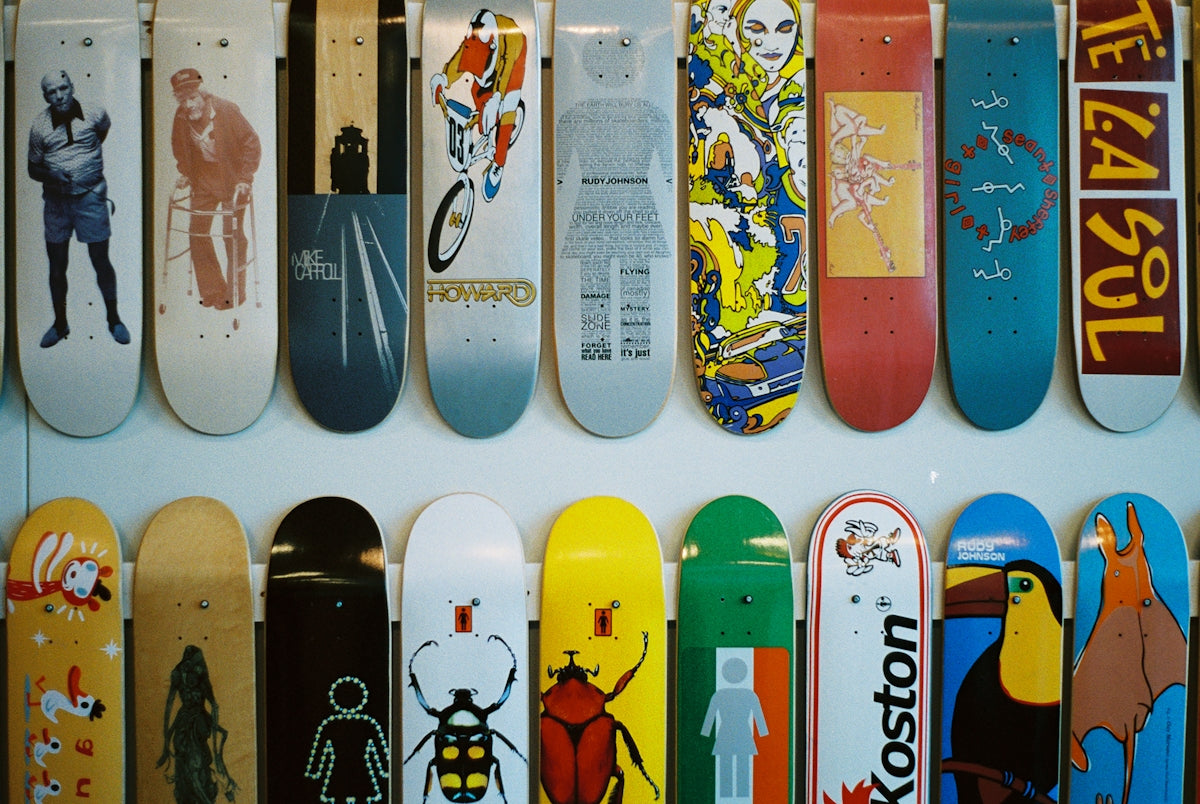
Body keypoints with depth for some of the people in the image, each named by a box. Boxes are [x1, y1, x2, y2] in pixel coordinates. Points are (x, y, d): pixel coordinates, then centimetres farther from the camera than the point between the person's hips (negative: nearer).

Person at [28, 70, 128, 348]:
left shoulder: (94, 114, -7)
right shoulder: (39, 126, -6)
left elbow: (105, 127, 19)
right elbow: (33, 168, 2)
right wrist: (50, 174, -19)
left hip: (91, 197, -1)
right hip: (56, 200, 1)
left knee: (101, 260, 3)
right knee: (57, 264, 8)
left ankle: (113, 319, 19)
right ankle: (60, 323, 22)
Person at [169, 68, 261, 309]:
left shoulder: (227, 109, -20)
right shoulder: (181, 117, -7)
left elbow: (251, 142, -14)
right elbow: (179, 147, 13)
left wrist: (245, 177, -17)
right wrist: (185, 173, 5)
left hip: (232, 180, -5)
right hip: (203, 179, 5)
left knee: (232, 234, -3)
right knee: (197, 231, 4)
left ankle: (235, 293, 10)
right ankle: (212, 292, 15)